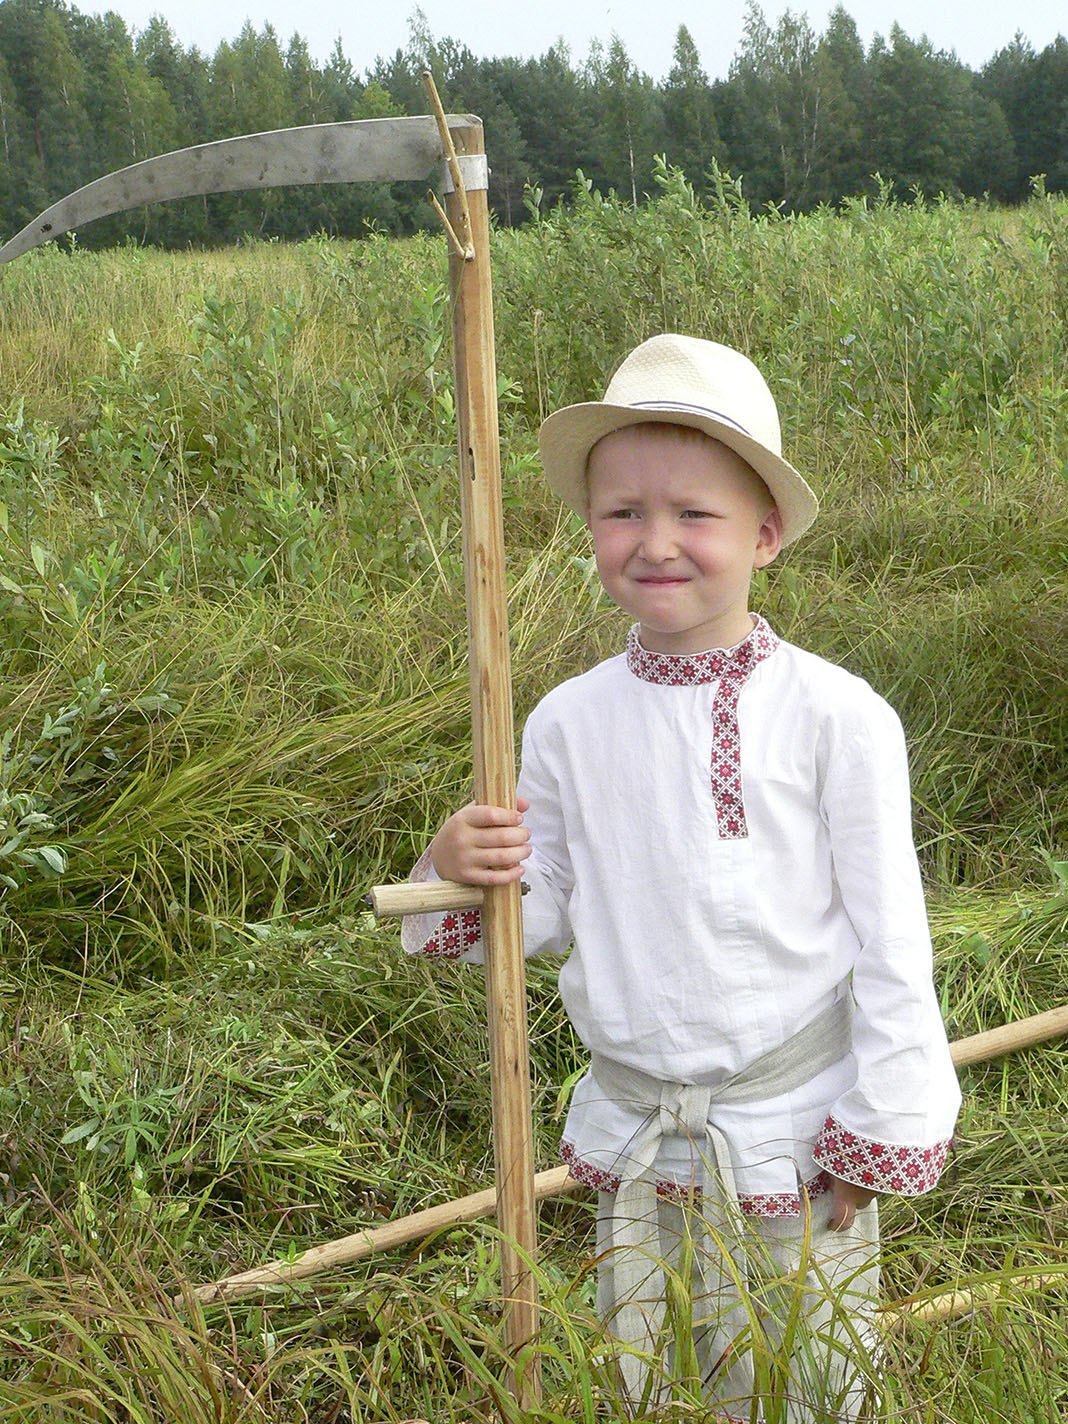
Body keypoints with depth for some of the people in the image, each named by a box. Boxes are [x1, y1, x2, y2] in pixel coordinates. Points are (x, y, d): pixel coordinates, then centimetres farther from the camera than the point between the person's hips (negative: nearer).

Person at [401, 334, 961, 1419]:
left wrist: (880, 1137, -7)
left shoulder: (833, 717, -15)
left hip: (792, 1128, -3)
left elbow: (889, 942, -9)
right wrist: (464, 875, -16)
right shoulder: (567, 723, -4)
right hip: (634, 1135, 4)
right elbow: (545, 914, 4)